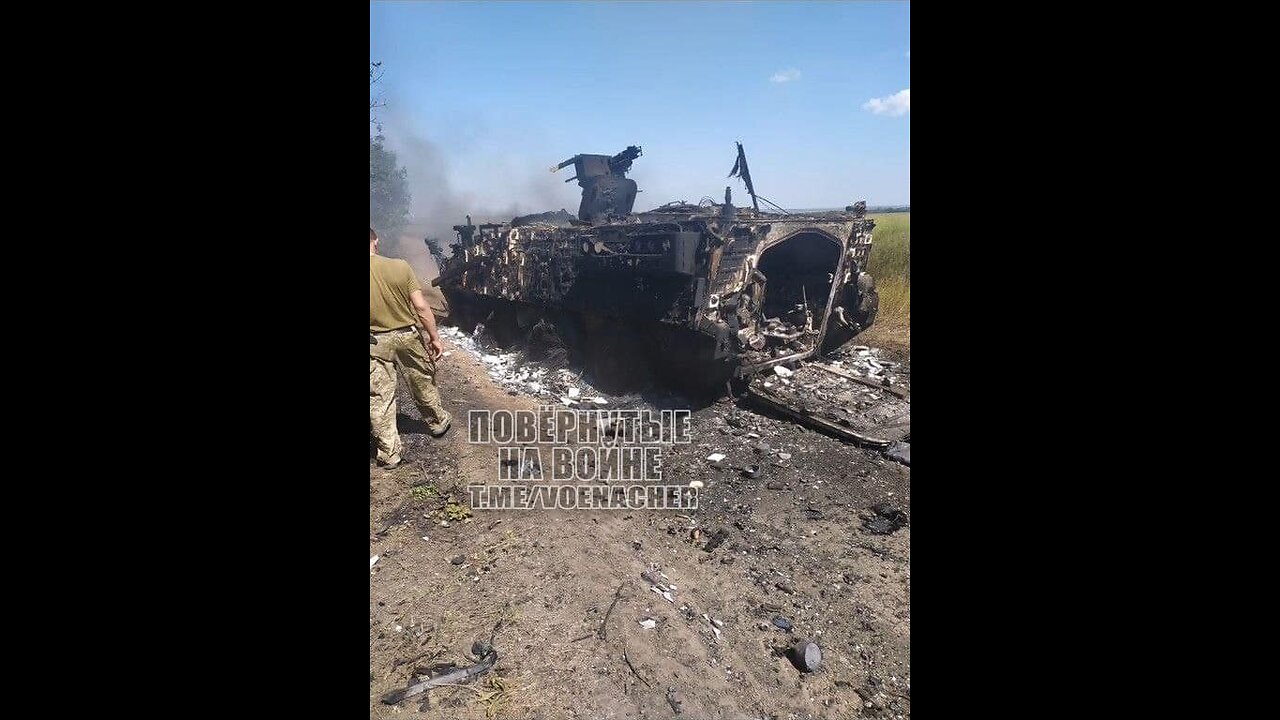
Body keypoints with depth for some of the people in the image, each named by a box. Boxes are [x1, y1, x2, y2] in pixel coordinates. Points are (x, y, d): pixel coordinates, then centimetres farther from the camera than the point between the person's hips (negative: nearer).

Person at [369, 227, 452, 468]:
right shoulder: (399, 266, -14)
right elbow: (421, 307, -13)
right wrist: (435, 338, -3)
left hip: (374, 342, 0)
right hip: (408, 335, 1)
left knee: (378, 398, 10)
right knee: (423, 384, 22)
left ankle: (389, 454, 17)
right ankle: (438, 423, 43)